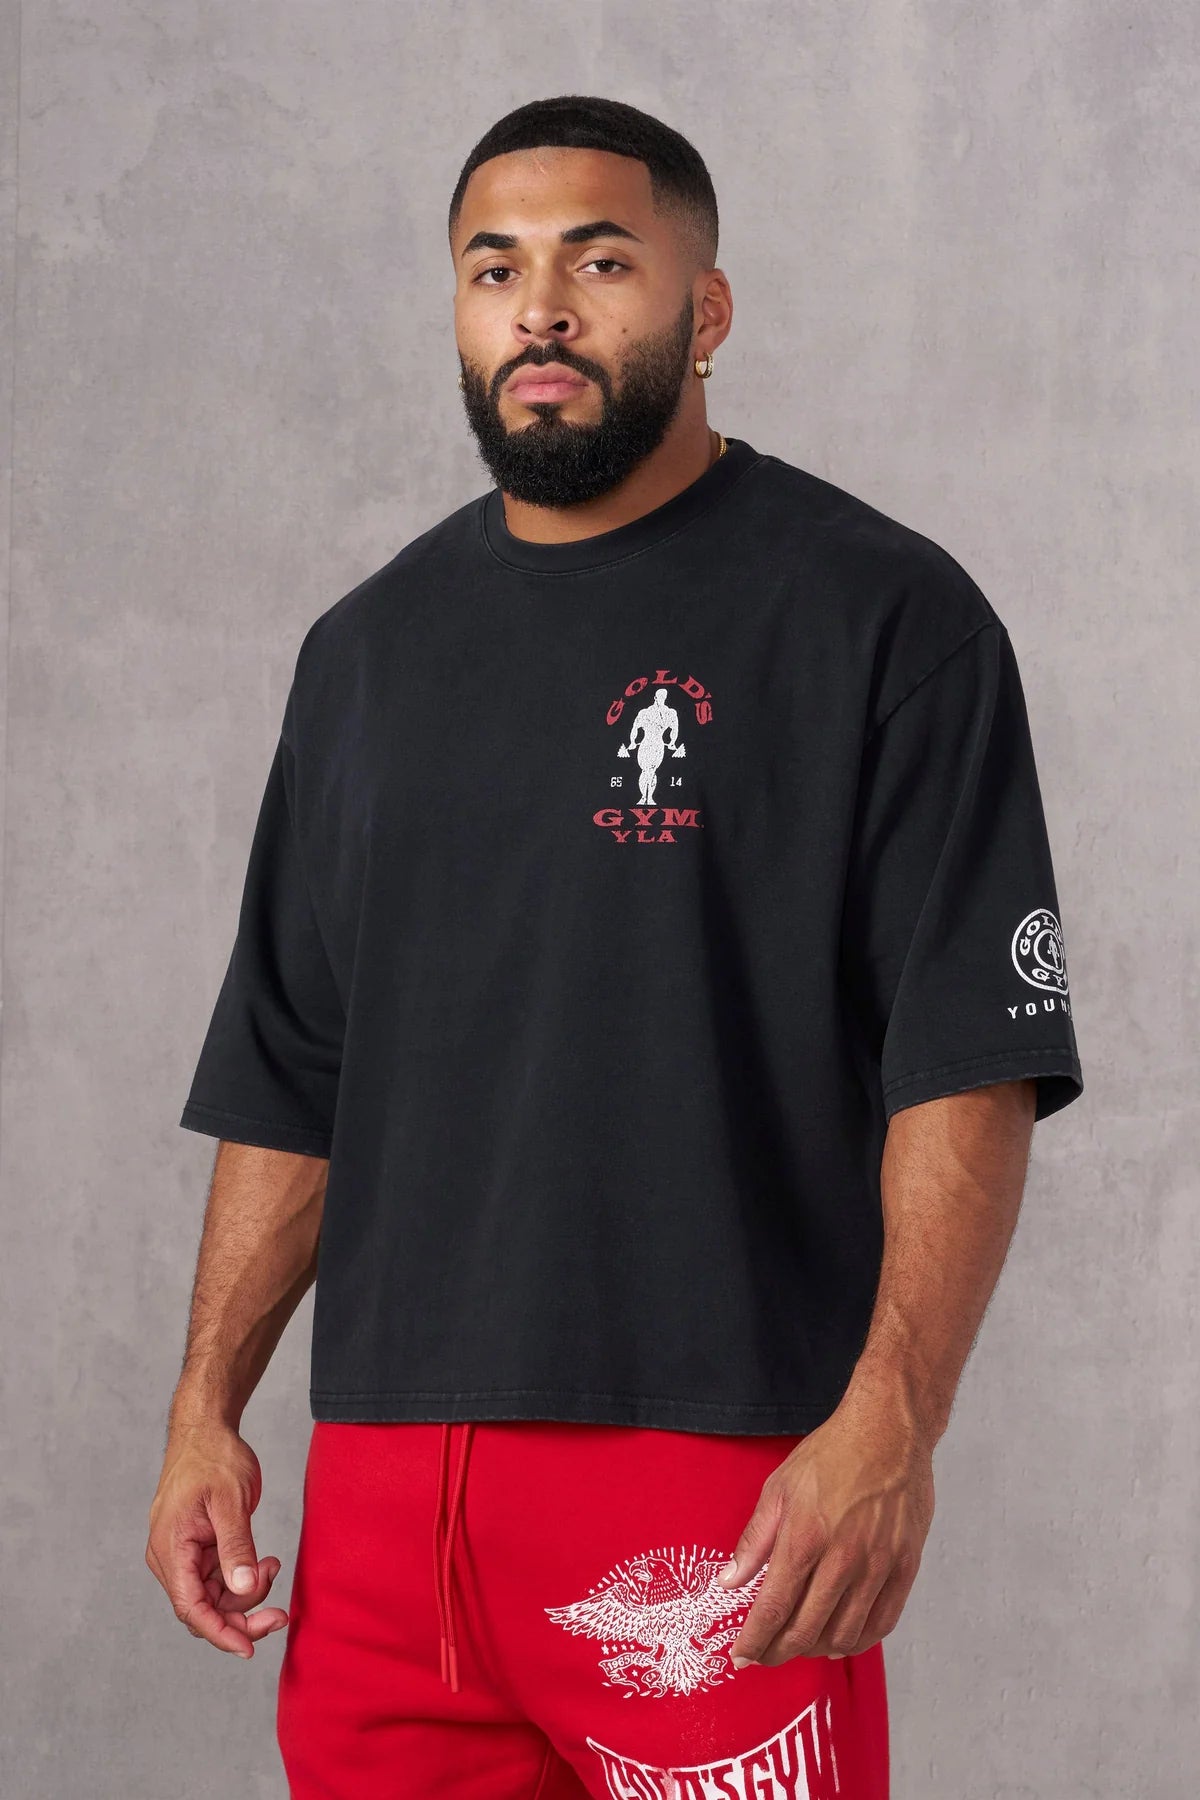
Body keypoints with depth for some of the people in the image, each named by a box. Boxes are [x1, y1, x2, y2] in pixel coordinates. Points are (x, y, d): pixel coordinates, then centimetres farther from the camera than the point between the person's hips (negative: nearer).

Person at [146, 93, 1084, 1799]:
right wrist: (206, 1411, 10)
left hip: (720, 1483, -5)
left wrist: (891, 1421, -19)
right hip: (383, 1486, 5)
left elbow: (970, 1065, -8)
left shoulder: (880, 615, -1)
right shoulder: (370, 648, 16)